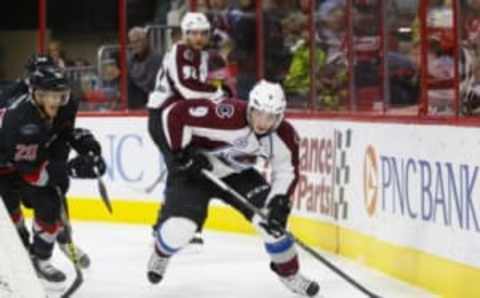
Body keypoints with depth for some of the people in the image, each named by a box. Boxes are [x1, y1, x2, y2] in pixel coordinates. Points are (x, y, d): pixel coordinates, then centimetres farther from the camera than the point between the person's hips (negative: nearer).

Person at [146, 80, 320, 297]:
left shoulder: (284, 136, -18)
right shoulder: (227, 116, -36)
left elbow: (287, 172, -6)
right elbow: (175, 114, -32)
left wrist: (279, 204, -21)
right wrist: (182, 153, -25)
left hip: (237, 174, 4)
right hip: (194, 170, -4)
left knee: (271, 219, -12)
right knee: (178, 230, -19)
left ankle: (289, 273, 13)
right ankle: (161, 253, 20)